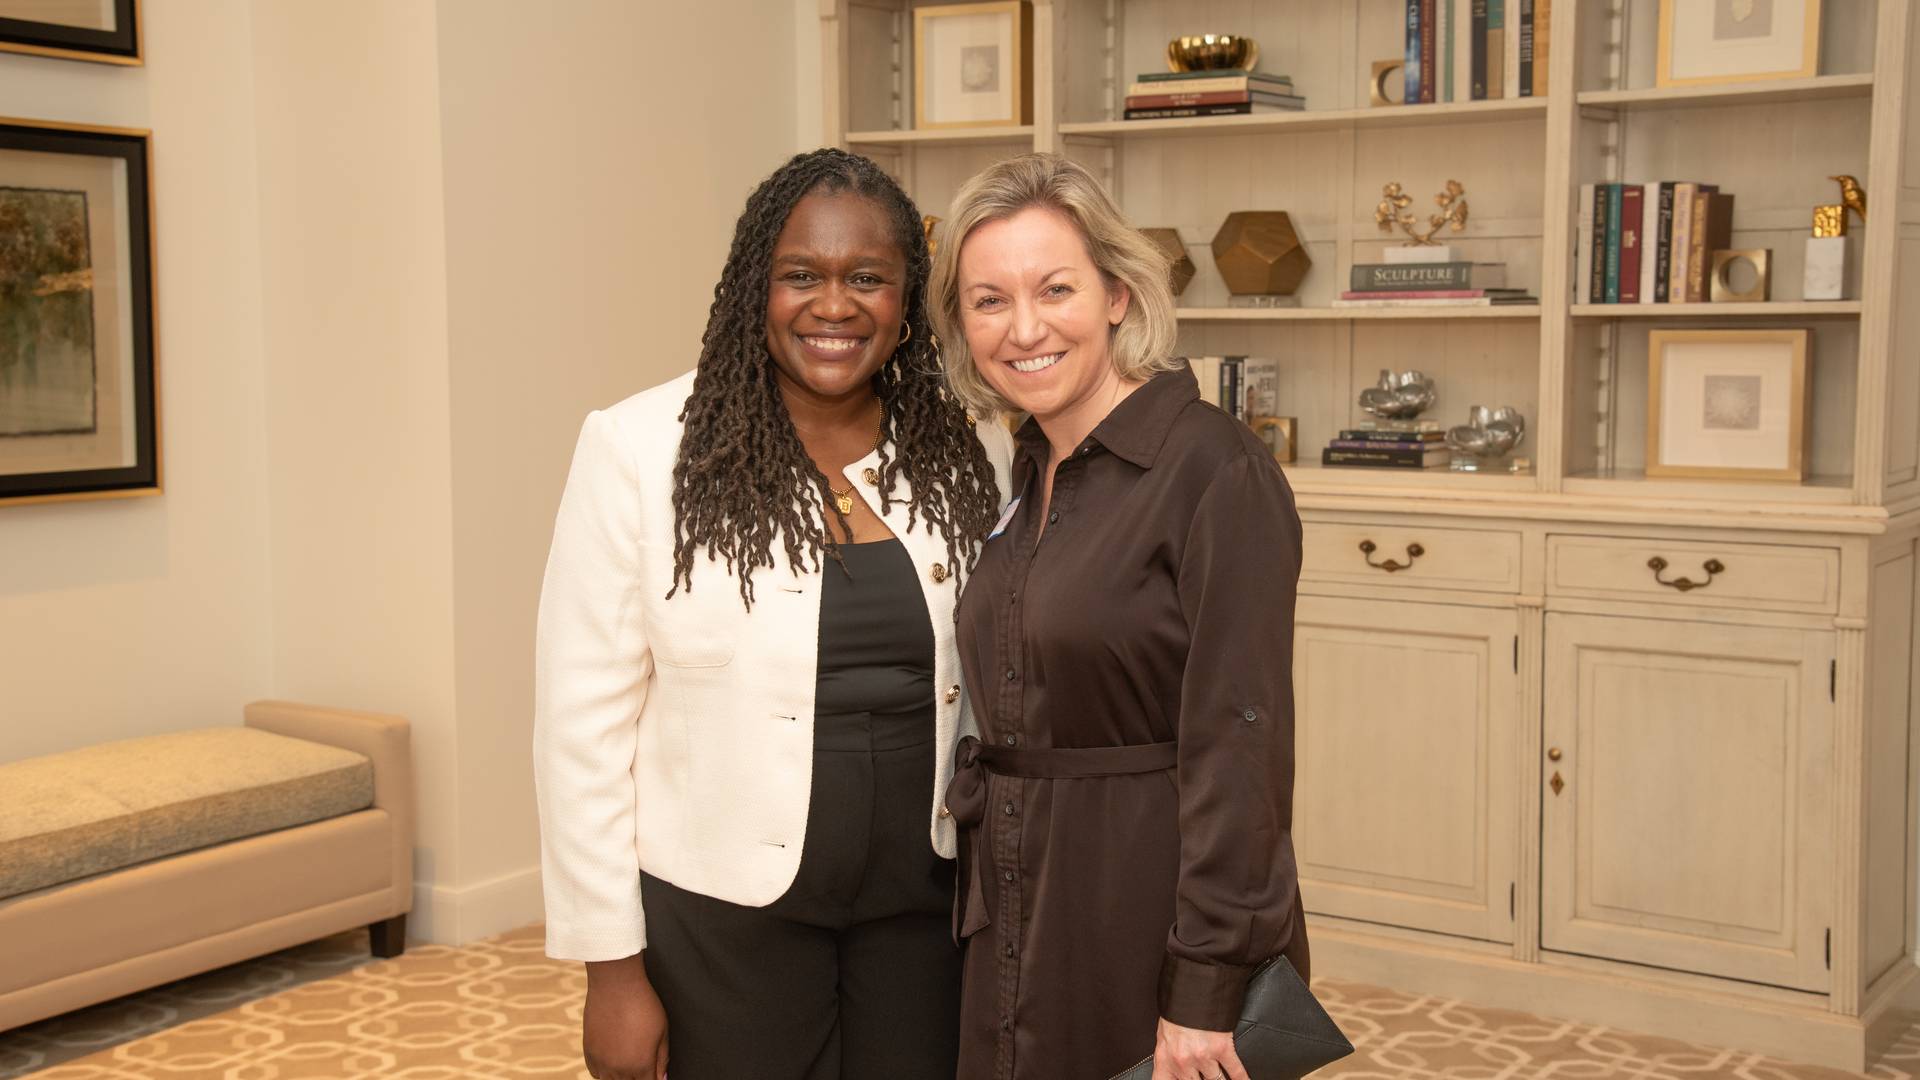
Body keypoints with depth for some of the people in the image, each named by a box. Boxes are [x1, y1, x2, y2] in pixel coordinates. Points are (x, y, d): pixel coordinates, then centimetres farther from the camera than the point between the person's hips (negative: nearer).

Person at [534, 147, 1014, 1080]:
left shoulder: (973, 455, -2)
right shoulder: (643, 450, -11)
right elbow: (584, 721, -9)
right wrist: (612, 964, -8)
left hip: (927, 901, 3)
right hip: (724, 905, -2)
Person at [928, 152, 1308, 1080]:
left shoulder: (1216, 470, -16)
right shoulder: (1031, 474, 7)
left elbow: (1239, 741, -19)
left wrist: (1206, 989, -20)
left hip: (1153, 916, -7)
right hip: (1024, 920, 7)